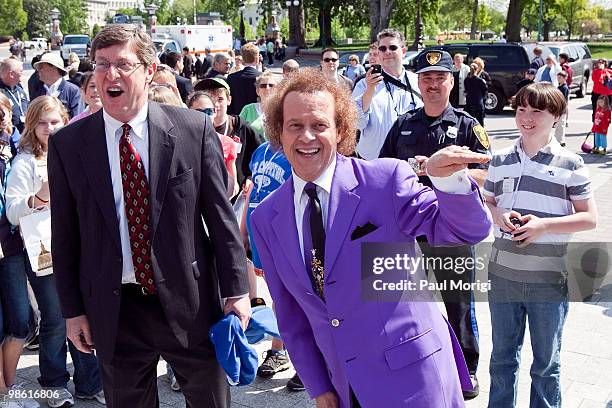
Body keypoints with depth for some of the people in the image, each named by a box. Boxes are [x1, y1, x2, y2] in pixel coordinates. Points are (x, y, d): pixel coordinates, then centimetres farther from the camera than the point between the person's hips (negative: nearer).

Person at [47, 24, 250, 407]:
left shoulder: (194, 128, -7)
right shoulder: (67, 144, -2)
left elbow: (221, 215, -4)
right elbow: (65, 233, 4)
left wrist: (236, 290, -4)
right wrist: (72, 308, 4)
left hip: (189, 301, -1)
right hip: (114, 310, 1)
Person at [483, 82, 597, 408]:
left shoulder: (570, 164, -4)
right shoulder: (500, 160, 5)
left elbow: (590, 218, -4)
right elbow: (484, 204, 14)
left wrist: (544, 225, -17)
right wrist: (498, 215, -8)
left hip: (549, 280, -3)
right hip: (502, 274, 3)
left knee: (546, 363, 13)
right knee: (502, 357, 18)